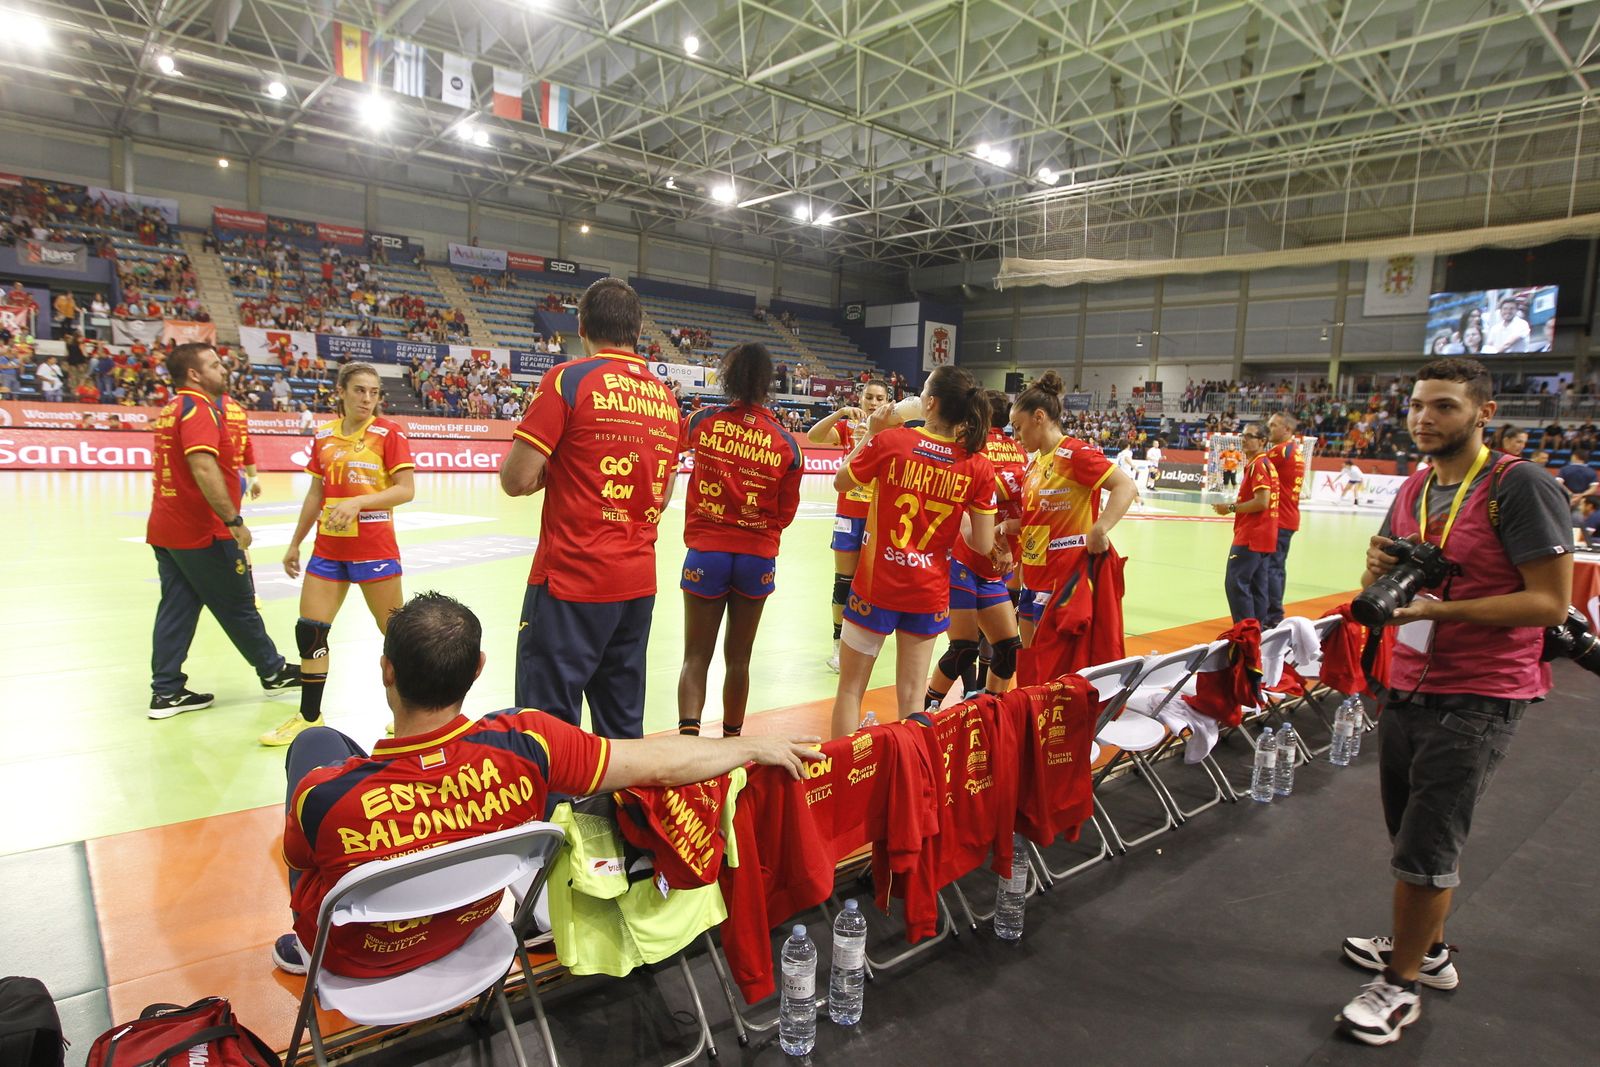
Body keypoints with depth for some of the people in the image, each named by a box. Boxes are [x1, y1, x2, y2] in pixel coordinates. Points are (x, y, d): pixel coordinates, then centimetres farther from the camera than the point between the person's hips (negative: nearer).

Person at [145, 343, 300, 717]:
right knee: (239, 606, 4)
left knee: (176, 608, 10)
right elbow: (203, 466, -28)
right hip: (202, 532, -9)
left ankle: (167, 691, 12)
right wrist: (234, 520, -28)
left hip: (165, 528, 9)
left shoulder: (171, 409, 15)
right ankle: (273, 671, 18)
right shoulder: (200, 409, -15)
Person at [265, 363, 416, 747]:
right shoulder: (323, 435, 9)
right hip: (327, 547, 5)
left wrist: (357, 502, -24)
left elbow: (406, 490, -12)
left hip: (375, 548, -5)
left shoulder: (389, 432, -5)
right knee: (309, 630, 4)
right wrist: (295, 543, 17)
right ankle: (309, 718, 19)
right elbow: (315, 493, 16)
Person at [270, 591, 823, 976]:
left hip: (354, 954, -2)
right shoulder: (521, 746, -36)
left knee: (316, 739, 13)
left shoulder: (324, 797, -38)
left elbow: (296, 857, -15)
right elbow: (660, 763, -29)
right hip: (464, 928, 2)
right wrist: (756, 745, -13)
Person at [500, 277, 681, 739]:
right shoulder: (665, 398, 10)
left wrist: (554, 471, 10)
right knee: (623, 728, 14)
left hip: (571, 580, -6)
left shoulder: (568, 379, -7)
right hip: (638, 584, 6)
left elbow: (517, 481, -11)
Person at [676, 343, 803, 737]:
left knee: (696, 657, 7)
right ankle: (731, 738, 30)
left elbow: (680, 440, 18)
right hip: (758, 559, 1)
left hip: (706, 553, -1)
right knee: (739, 658, 16)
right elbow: (785, 514, 2)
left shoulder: (702, 422, -7)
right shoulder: (787, 443, -6)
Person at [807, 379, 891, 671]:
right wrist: (840, 413, -28)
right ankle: (839, 645, 14)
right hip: (849, 515, 0)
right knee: (844, 582, 4)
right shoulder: (847, 427, 1)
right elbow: (813, 436, -15)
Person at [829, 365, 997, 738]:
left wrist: (871, 433, 11)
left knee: (850, 690, 12)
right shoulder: (980, 466, -6)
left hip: (876, 586, -2)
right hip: (929, 594, 2)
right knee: (911, 700, 13)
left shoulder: (890, 439, -12)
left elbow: (840, 482, 4)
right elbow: (983, 545, -3)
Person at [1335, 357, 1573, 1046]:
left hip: (1477, 700, -7)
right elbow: (1382, 589, 14)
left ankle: (1400, 985, 17)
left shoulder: (1519, 487, -14)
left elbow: (1550, 602, -17)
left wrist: (1438, 608, -26)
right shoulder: (1414, 489, 9)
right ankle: (1427, 950, 39)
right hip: (1406, 688, 7)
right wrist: (1378, 569, -9)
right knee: (1414, 833, 18)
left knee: (1424, 850, -1)